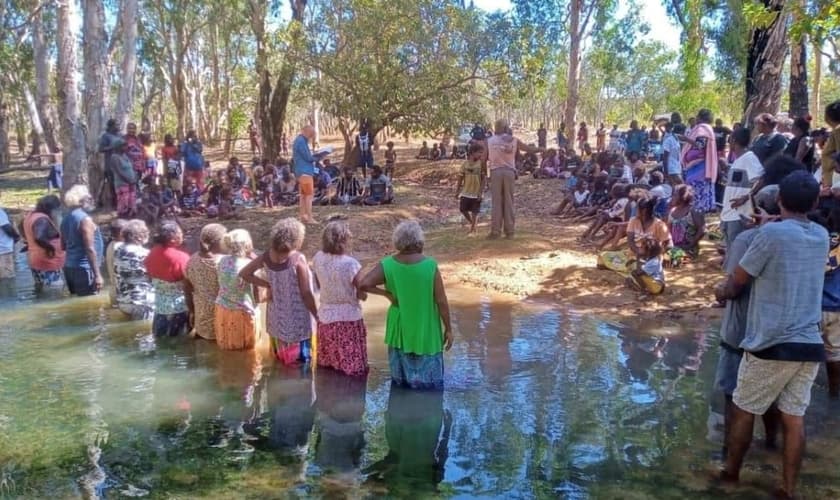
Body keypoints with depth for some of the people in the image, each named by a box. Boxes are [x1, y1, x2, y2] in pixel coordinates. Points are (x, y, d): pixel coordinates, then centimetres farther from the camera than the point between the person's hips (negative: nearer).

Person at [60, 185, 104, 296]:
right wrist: (97, 274, -18)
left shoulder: (66, 218, 11)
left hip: (69, 267, 9)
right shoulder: (85, 219, -15)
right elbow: (90, 249, -19)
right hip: (84, 268, -9)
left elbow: (63, 245, 19)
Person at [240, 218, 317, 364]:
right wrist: (317, 316, -7)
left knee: (282, 357, 21)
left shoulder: (267, 257, -6)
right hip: (298, 320, -6)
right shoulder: (297, 259, -22)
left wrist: (268, 285, 1)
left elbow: (244, 274, 5)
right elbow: (306, 293, -19)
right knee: (301, 360, 8)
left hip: (277, 317, 6)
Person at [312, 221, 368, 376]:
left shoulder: (318, 259, -9)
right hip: (349, 318, -5)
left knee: (326, 362, 25)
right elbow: (362, 295, -14)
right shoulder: (351, 264, -24)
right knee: (352, 364, 11)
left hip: (326, 316, 5)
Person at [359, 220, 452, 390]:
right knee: (428, 386, 11)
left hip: (400, 331, 3)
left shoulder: (387, 265, -10)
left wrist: (387, 293, -7)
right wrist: (448, 329, 0)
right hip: (426, 332, -3)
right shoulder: (430, 266, -16)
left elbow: (364, 284, -20)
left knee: (401, 384, 18)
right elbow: (441, 302, -12)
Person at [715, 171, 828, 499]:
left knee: (744, 412, 11)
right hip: (810, 345, 5)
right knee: (794, 418, 11)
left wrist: (721, 291, 17)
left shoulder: (771, 233, -12)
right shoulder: (822, 236, 6)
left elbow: (735, 284, -3)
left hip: (771, 344, -5)